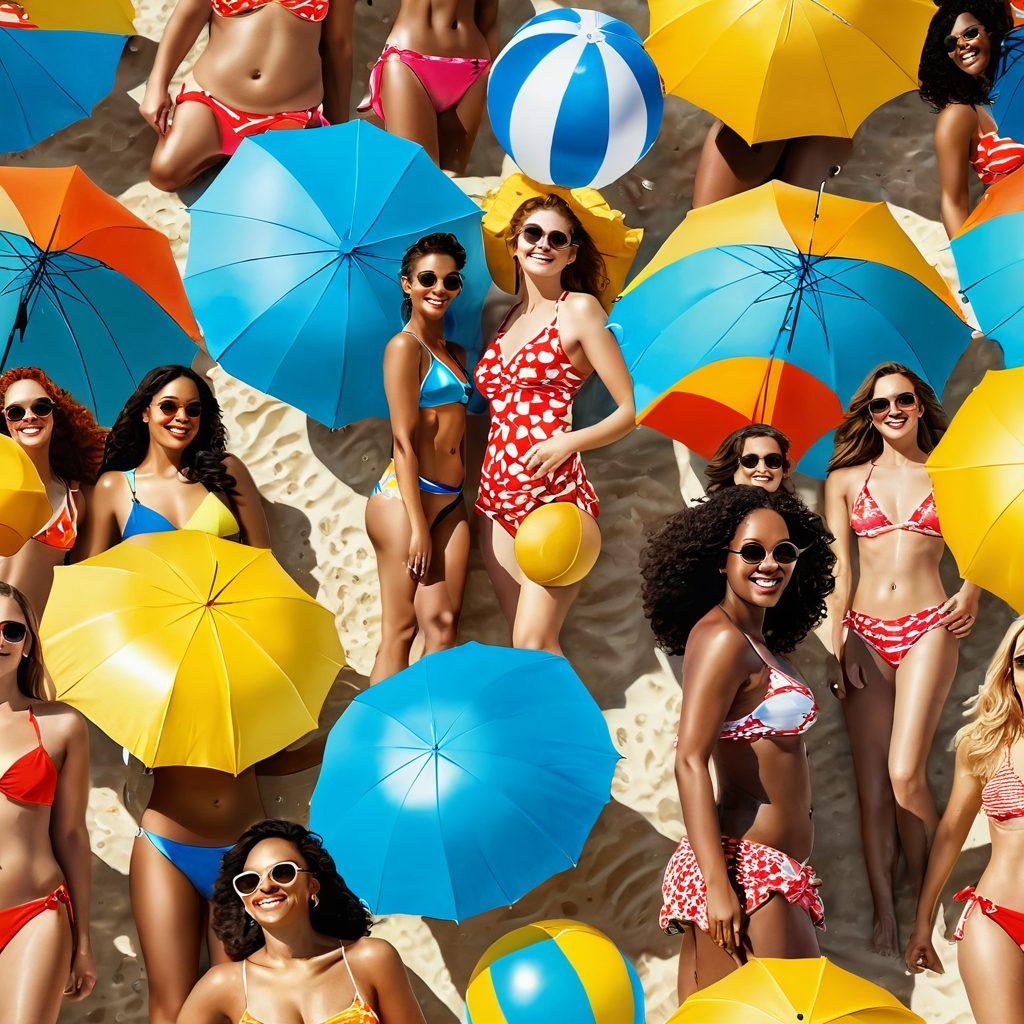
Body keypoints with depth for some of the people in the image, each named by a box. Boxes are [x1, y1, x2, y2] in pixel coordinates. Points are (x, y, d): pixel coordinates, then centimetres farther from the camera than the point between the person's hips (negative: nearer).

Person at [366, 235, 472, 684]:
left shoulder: (454, 353, 19)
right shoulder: (405, 346, -6)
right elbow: (404, 440, -12)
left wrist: (466, 505, 12)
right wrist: (418, 525, -16)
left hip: (450, 502, 8)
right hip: (404, 497, -7)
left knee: (445, 627, 0)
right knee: (401, 630, -8)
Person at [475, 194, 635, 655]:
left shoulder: (578, 308, 0)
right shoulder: (506, 318, 19)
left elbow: (629, 410, -2)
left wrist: (568, 442, -18)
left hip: (552, 490, -6)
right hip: (497, 492, 7)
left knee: (533, 645, -15)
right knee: (523, 642, 4)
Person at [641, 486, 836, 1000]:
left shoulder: (753, 640, 18)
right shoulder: (722, 638, -11)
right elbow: (689, 762, -17)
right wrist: (718, 883, -22)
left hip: (772, 872, 9)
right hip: (746, 871, -9)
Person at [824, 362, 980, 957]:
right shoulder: (846, 479, 10)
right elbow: (837, 567, 5)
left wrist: (971, 594, -1)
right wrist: (839, 640, -5)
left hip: (927, 630, -2)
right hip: (865, 634, 2)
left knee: (904, 774, -15)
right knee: (872, 786, -1)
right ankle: (886, 919, 5)